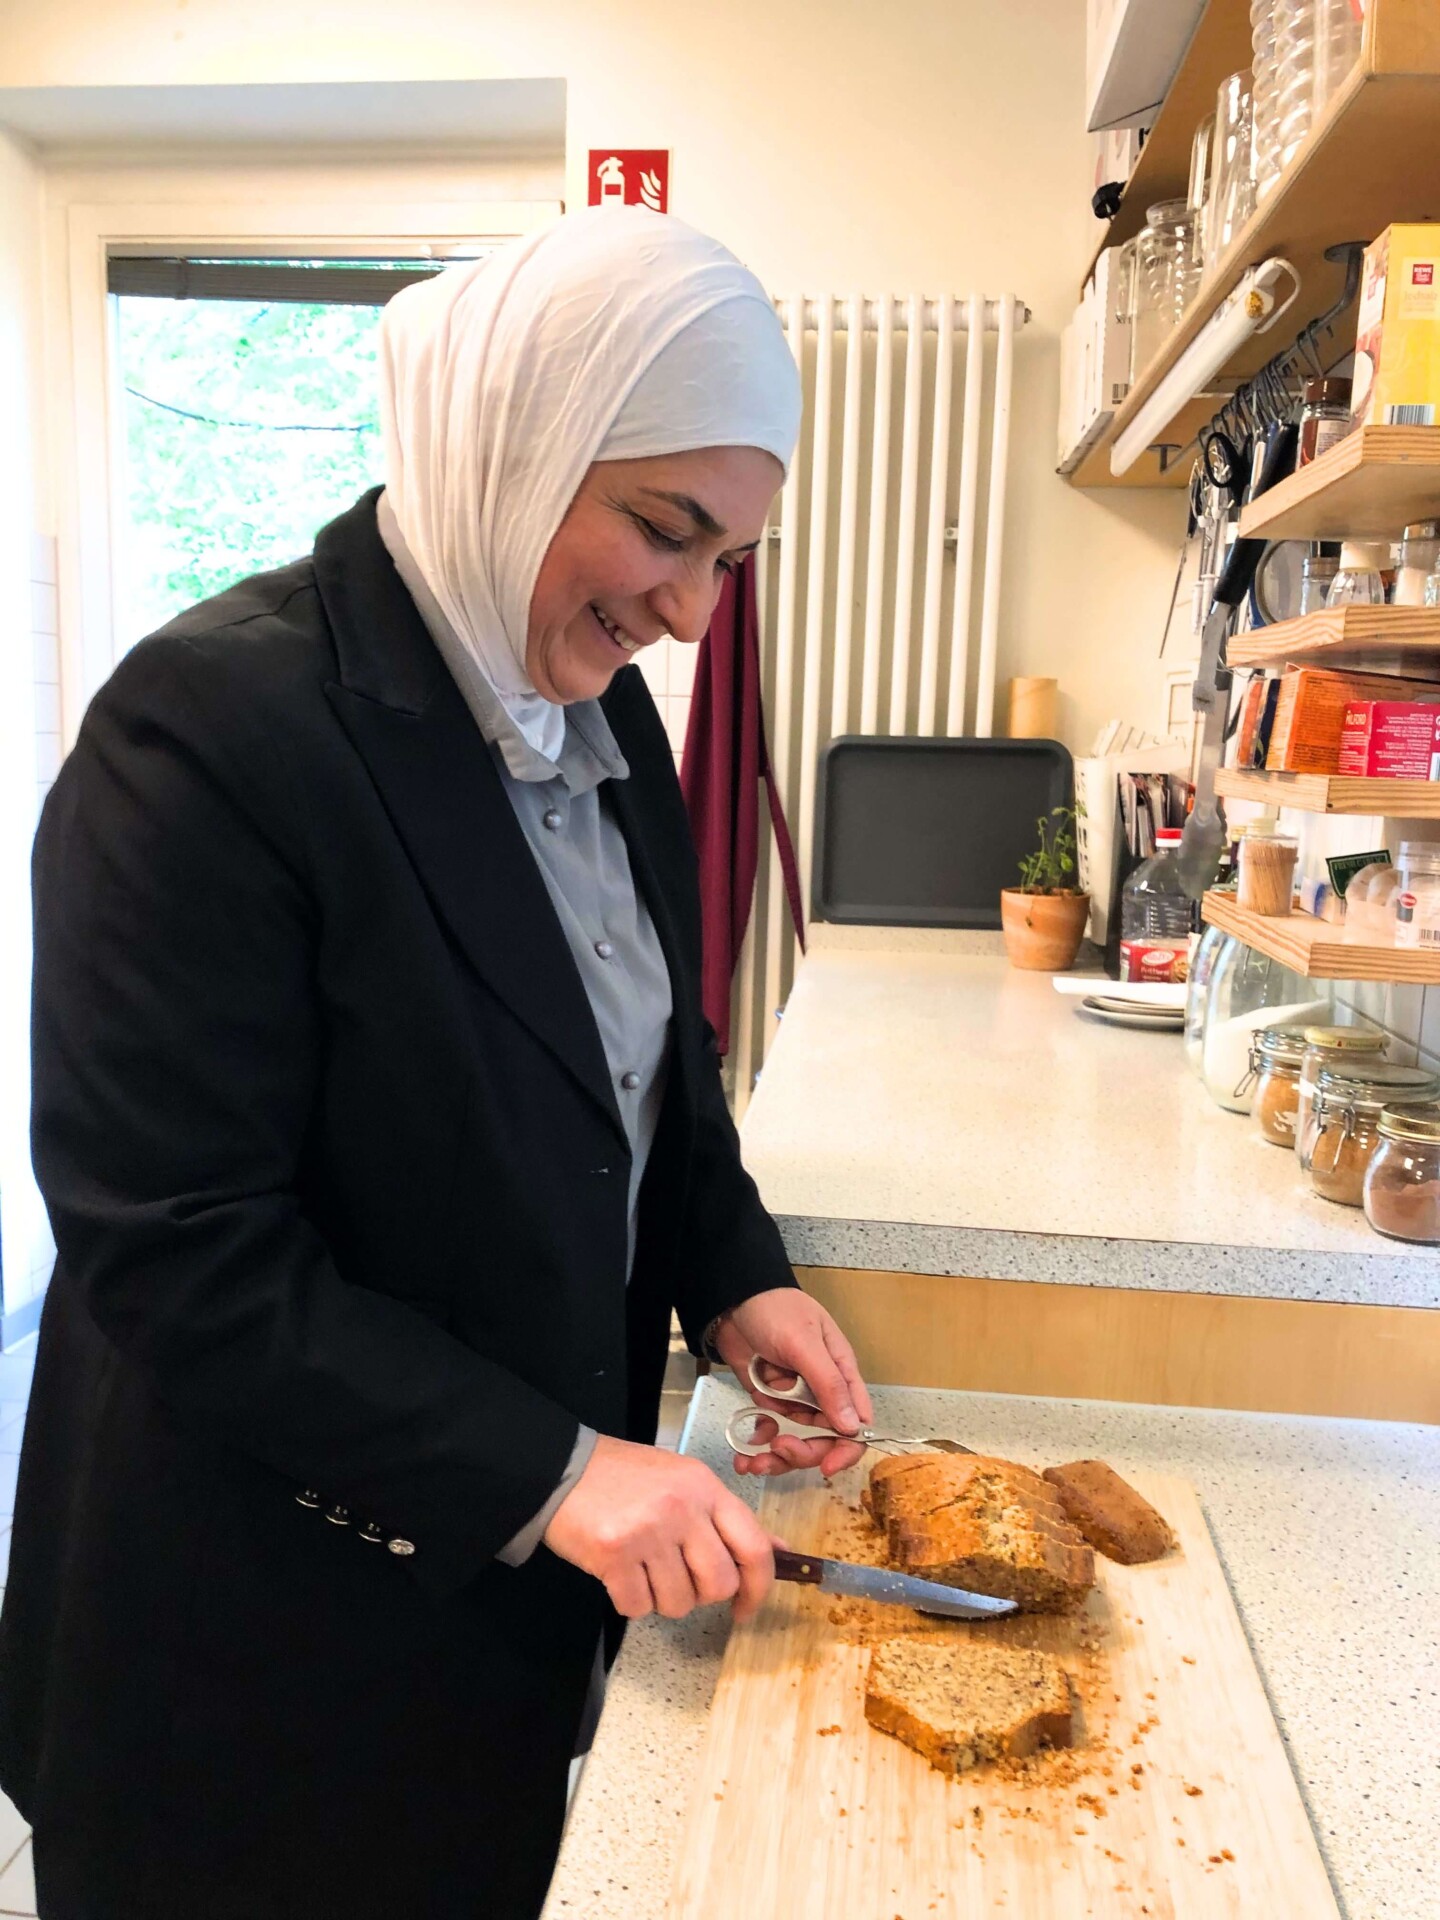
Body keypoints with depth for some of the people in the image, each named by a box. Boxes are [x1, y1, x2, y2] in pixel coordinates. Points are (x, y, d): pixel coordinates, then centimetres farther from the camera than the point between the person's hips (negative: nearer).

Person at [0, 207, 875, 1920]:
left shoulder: (598, 701, -1)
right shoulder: (214, 725, -25)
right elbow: (170, 1254, -24)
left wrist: (734, 1272, -4)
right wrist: (545, 1472, -24)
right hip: (268, 1602, -6)